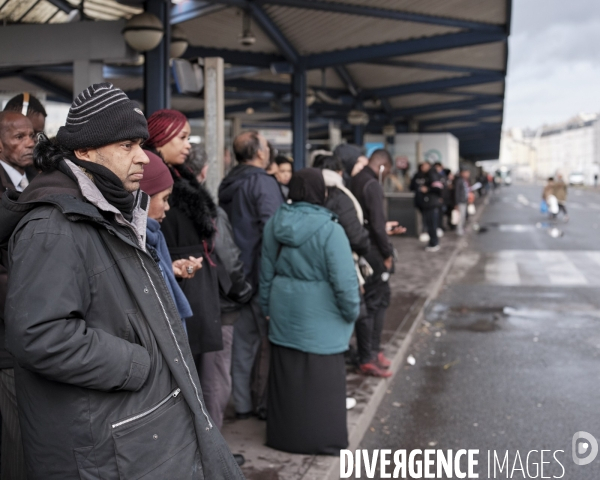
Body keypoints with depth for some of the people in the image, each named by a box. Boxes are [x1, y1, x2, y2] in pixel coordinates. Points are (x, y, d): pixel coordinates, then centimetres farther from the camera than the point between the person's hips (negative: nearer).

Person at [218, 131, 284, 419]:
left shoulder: (226, 185, 11)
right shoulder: (263, 182, -13)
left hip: (237, 274, 8)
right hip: (262, 273, -8)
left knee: (244, 340, 13)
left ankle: (242, 404, 20)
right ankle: (266, 403, 11)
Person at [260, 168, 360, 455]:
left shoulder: (274, 224, 1)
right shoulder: (328, 229, -17)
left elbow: (266, 271, 9)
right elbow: (343, 278, -16)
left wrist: (267, 306, 20)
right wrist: (351, 311, -2)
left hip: (284, 310, 5)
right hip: (319, 313, -5)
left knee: (286, 374, 15)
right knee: (321, 376, 6)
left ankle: (285, 434, 27)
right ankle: (323, 439, 15)